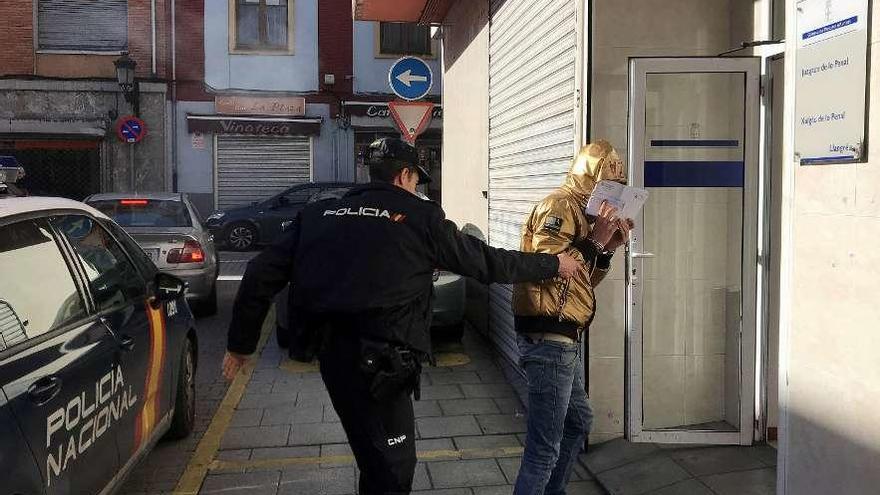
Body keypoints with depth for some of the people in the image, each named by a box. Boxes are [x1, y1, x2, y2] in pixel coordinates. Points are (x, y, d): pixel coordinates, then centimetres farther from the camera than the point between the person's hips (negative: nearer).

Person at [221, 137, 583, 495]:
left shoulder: (319, 214, 11)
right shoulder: (420, 216, -1)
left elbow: (263, 274, 6)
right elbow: (485, 261, 6)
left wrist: (241, 343, 15)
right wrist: (554, 264, 19)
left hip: (333, 352, 6)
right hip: (380, 358, -6)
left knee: (377, 459, 22)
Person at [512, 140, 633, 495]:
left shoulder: (580, 210, 19)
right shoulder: (559, 206, -13)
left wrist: (608, 246, 8)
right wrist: (594, 240, -20)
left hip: (564, 339, 11)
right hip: (548, 338, -11)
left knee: (578, 421, 25)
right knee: (545, 446, -8)